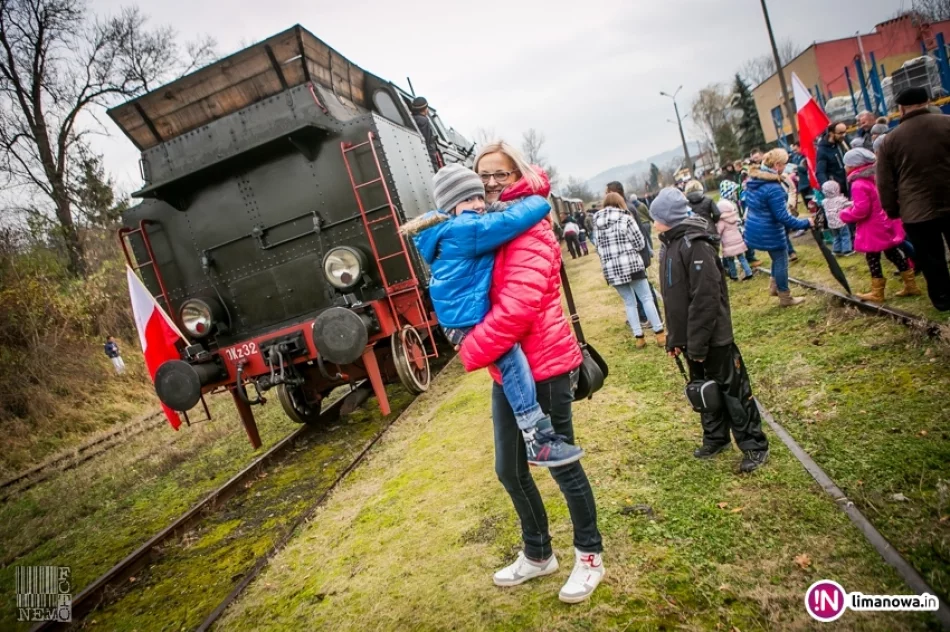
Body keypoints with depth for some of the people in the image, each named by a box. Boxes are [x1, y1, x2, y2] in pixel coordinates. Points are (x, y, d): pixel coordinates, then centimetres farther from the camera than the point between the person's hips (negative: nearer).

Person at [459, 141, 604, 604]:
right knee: (509, 469, 17)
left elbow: (519, 306, -27)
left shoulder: (528, 229, -15)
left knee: (562, 466, 7)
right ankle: (538, 554, 39)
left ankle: (589, 556, 31)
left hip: (543, 367, -8)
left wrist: (472, 352, -19)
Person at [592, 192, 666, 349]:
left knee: (629, 303, 13)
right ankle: (660, 334, 7)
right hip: (631, 265, -3)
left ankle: (639, 338, 13)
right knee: (646, 298, 7)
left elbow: (600, 248, 9)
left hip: (611, 269, 3)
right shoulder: (626, 219, -4)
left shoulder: (597, 223, 6)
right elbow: (640, 243, -2)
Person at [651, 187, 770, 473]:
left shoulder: (696, 245, -20)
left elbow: (706, 298, -24)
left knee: (733, 390, 4)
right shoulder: (668, 246, 9)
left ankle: (755, 446, 17)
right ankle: (715, 438, 36)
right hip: (691, 339, 9)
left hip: (712, 337, -9)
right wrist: (674, 338, 13)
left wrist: (697, 343, -22)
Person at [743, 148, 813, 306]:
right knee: (781, 262, 7)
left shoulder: (753, 180, 3)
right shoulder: (773, 188, -26)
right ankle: (785, 298, 18)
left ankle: (774, 287, 34)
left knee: (777, 258, 26)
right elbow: (782, 216, -25)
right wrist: (805, 223, -15)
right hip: (769, 232, -9)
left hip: (754, 229, 9)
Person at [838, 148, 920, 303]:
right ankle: (911, 286, 25)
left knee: (873, 259, 2)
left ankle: (877, 293, 10)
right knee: (893, 253, 18)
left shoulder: (858, 185, -21)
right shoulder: (871, 179, 8)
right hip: (884, 224, 10)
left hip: (873, 230, -9)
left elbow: (861, 210, -25)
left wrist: (845, 213, -11)